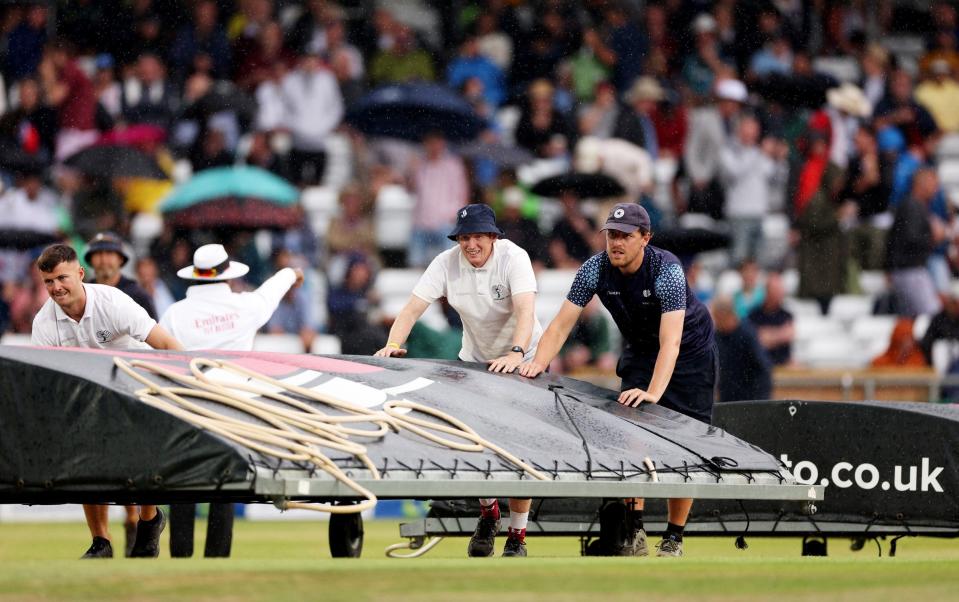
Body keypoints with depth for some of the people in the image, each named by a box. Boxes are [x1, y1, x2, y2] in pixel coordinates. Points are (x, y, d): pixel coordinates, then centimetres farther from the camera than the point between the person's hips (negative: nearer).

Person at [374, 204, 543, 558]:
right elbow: (413, 308, -20)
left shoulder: (513, 258, -24)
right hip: (474, 358, 3)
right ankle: (488, 512, 21)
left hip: (521, 360, -3)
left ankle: (517, 536, 3)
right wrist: (394, 344, -38)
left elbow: (525, 310, -37)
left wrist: (516, 353, -54)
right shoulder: (447, 263, -14)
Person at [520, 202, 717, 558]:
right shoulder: (595, 269, -20)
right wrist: (539, 363, -37)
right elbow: (562, 323, -20)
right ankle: (635, 532, -7)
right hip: (640, 351, 4)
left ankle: (674, 539, 2)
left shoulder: (667, 270, -33)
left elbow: (671, 342, -42)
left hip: (689, 352, -4)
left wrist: (654, 393, -55)